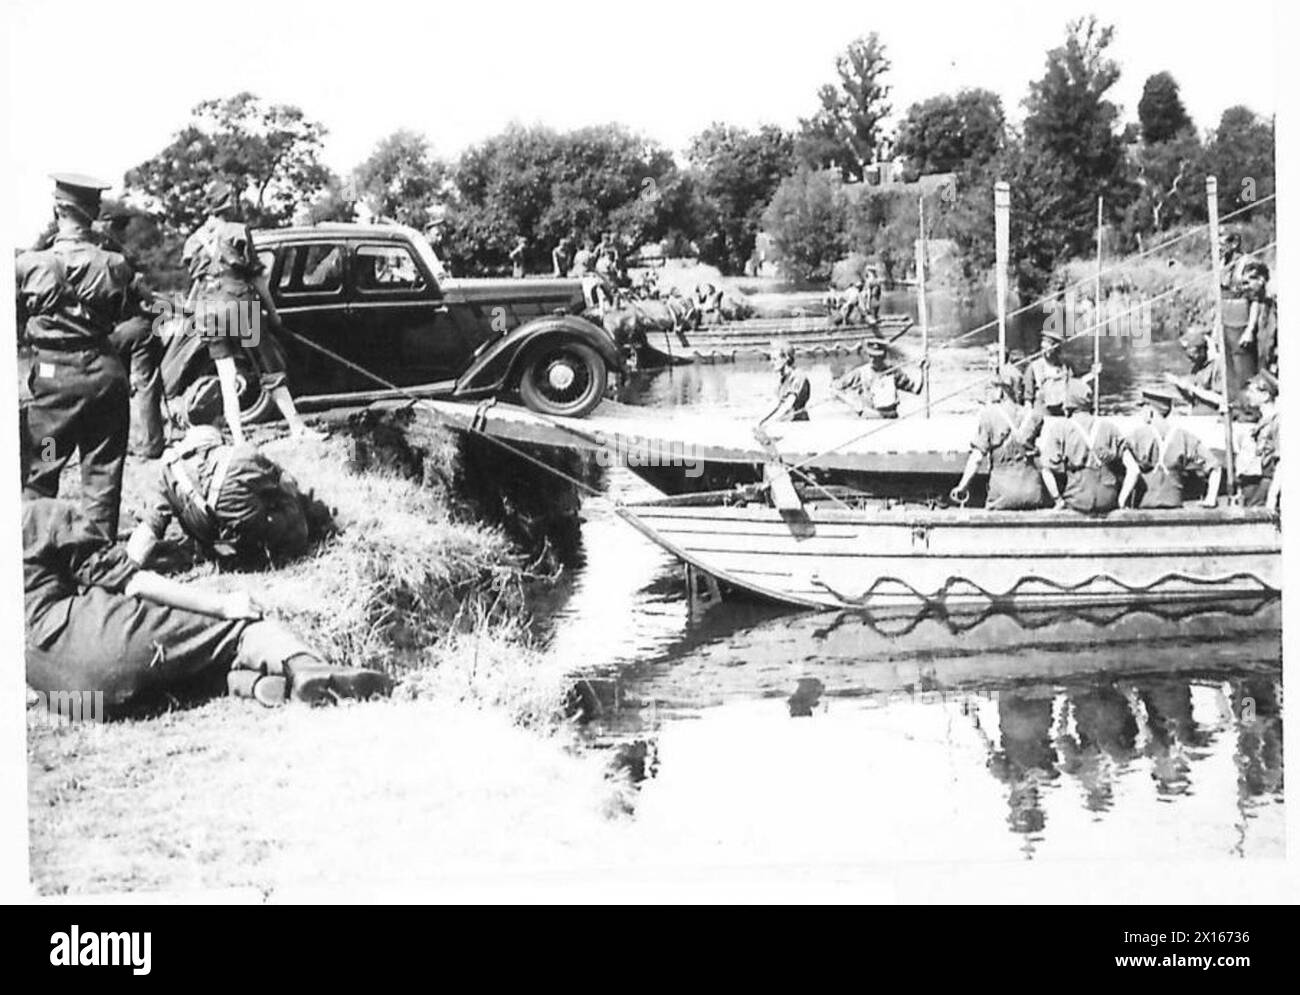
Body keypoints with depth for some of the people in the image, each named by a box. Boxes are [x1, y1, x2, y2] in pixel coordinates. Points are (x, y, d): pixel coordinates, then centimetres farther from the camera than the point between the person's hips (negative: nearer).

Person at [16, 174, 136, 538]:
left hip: (53, 375, -1)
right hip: (105, 372, 1)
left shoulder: (29, 264, -7)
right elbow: (132, 322, 2)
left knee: (40, 470, 8)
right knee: (103, 468, 8)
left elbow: (15, 319, 3)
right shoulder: (115, 265, -4)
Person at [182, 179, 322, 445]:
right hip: (239, 305, -5)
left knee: (227, 381, 4)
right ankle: (297, 428, 2)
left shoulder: (194, 242, 12)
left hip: (208, 313, 5)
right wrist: (272, 312, 0)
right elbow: (257, 277, -4)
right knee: (271, 371, 2)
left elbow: (195, 285, 15)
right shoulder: (237, 233, -4)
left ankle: (238, 439, -2)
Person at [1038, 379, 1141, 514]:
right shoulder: (1109, 428, 9)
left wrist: (1058, 501, -4)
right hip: (1108, 503, 3)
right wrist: (1120, 501, 5)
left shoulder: (1059, 428, 0)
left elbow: (1047, 471, -12)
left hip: (1077, 502, -3)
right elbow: (1134, 470, 3)